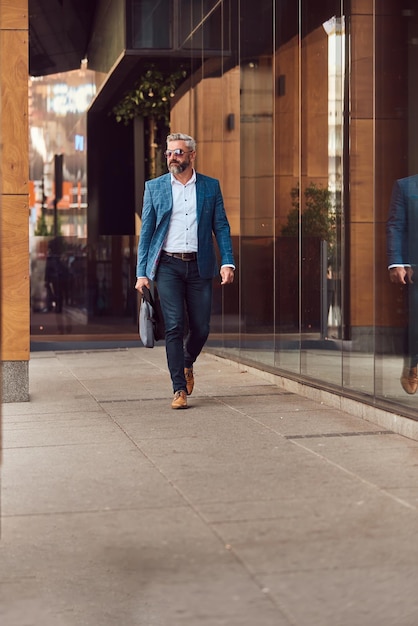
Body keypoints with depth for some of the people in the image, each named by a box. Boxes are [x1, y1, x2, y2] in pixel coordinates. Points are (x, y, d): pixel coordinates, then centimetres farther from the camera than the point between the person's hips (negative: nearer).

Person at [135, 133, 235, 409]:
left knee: (201, 327, 3)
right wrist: (142, 272, 0)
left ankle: (187, 363, 35)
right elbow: (146, 231, 7)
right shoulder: (155, 187, 7)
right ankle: (180, 389, -3)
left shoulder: (211, 186, 8)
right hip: (168, 265, -1)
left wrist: (227, 262, -5)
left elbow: (221, 227, 8)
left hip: (199, 266, 1)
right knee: (175, 326, -9)